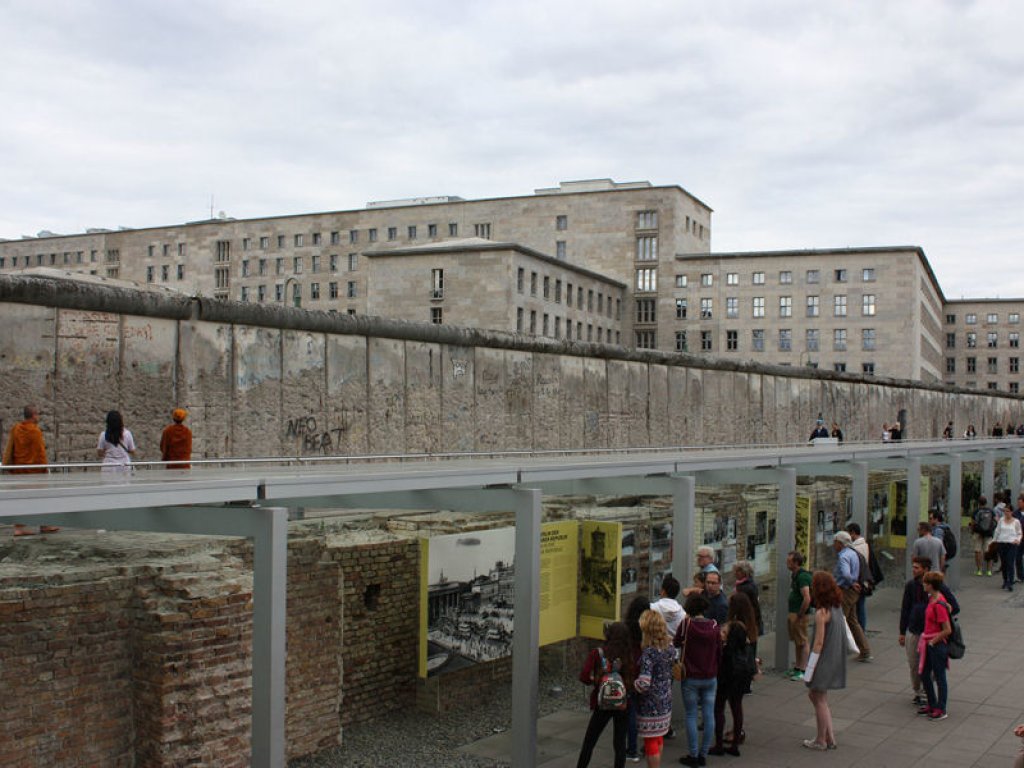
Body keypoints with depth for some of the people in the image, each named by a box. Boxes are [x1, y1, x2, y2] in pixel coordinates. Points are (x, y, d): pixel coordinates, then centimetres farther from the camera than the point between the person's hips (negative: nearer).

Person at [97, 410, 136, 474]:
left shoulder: (104, 435, -4)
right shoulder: (127, 434, -3)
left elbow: (99, 453, 0)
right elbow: (132, 451, 3)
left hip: (109, 469, -1)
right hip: (124, 468, 1)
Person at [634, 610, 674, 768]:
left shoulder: (649, 652, -24)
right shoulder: (670, 646, -1)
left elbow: (643, 684, -29)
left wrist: (629, 686, -12)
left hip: (650, 704, -8)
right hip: (666, 700, 8)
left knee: (651, 741, 5)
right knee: (659, 738, 23)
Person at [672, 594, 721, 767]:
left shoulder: (686, 625, -13)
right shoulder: (714, 626, -3)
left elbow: (676, 644, 1)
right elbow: (719, 651, 4)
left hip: (691, 678, -3)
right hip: (710, 678, 3)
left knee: (691, 715, 5)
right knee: (709, 715, 9)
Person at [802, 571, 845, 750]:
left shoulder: (822, 612, -21)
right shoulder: (837, 607, 4)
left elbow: (819, 643, -21)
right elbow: (838, 636, 9)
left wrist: (809, 672, -15)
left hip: (824, 660, -8)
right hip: (835, 660, 8)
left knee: (820, 699, 7)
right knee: (813, 695, 19)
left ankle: (821, 741, 20)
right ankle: (829, 737, 22)